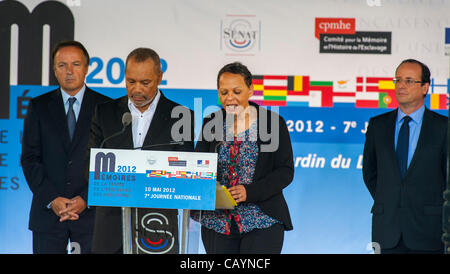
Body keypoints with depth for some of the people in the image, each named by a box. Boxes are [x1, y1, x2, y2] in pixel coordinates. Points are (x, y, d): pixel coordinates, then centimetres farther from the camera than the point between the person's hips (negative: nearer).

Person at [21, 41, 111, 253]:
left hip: (91, 211, -1)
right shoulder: (39, 107, 8)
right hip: (47, 211, 1)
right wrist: (52, 199, -8)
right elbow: (29, 158, 3)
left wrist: (85, 199, -9)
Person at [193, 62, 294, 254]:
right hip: (217, 222, 3)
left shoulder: (273, 122, -1)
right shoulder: (211, 123, 8)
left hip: (262, 222, -3)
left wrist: (250, 192, -18)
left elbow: (286, 171, -4)